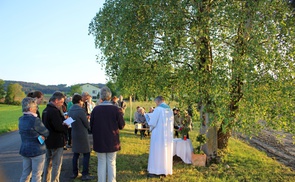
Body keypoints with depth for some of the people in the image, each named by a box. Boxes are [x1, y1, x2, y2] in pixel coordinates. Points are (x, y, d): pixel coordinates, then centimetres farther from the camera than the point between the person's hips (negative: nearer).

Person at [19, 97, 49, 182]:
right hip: (37, 150, -7)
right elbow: (46, 133, -11)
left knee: (25, 174, 17)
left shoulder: (21, 119, 4)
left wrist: (39, 135, -3)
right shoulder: (35, 120, -21)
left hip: (24, 149, 8)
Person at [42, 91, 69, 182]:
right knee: (56, 165, 1)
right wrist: (66, 126, -8)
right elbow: (59, 127, -28)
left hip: (48, 141, 10)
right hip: (56, 142, -10)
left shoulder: (45, 110, 9)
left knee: (48, 163, 21)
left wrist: (63, 122, 4)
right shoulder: (54, 111, -22)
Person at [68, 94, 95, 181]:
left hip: (74, 134, 8)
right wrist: (88, 127, 10)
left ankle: (74, 173, 22)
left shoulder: (70, 110, 3)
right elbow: (87, 125, -12)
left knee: (76, 154, 15)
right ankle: (85, 174, 3)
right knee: (86, 154, 1)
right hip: (82, 135, -8)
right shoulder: (81, 110, -20)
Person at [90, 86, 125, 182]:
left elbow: (91, 126, -1)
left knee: (101, 164, 12)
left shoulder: (95, 109, -9)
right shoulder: (116, 109, -13)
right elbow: (122, 126, -5)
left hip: (99, 141, 1)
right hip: (112, 142, -1)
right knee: (111, 164, 10)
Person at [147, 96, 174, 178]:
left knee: (157, 152, 0)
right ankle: (165, 170, 19)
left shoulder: (158, 109, -14)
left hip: (159, 135, -7)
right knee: (166, 152, 12)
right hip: (168, 135, 7)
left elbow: (152, 122, -14)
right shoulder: (170, 110, 8)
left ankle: (156, 171, 4)